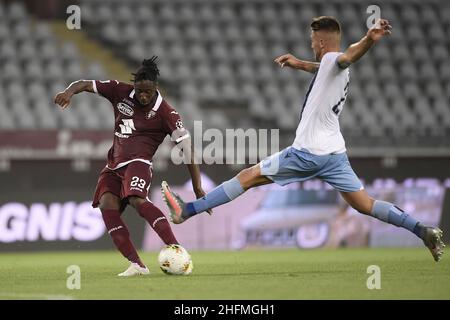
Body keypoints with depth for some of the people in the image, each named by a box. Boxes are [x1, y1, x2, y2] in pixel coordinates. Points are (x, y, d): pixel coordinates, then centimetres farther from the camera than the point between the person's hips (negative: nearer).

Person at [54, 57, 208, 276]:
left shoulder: (165, 113, -6)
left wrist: (198, 188, -12)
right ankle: (136, 264, -25)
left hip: (137, 163, -5)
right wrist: (69, 92, -17)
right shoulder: (121, 92, 7)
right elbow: (85, 85, 9)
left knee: (137, 200, -34)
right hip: (114, 166, 6)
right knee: (106, 205, -20)